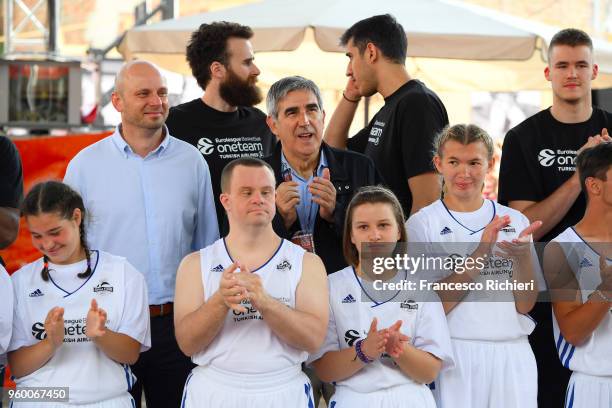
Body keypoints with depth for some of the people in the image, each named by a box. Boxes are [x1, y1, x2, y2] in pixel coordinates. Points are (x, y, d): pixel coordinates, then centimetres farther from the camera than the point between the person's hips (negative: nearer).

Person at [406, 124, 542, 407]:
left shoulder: (515, 221, 6)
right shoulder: (422, 224, -2)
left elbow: (525, 304, 1)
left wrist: (523, 255, -16)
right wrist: (480, 253, -18)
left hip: (512, 353, 3)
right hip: (454, 354, -2)